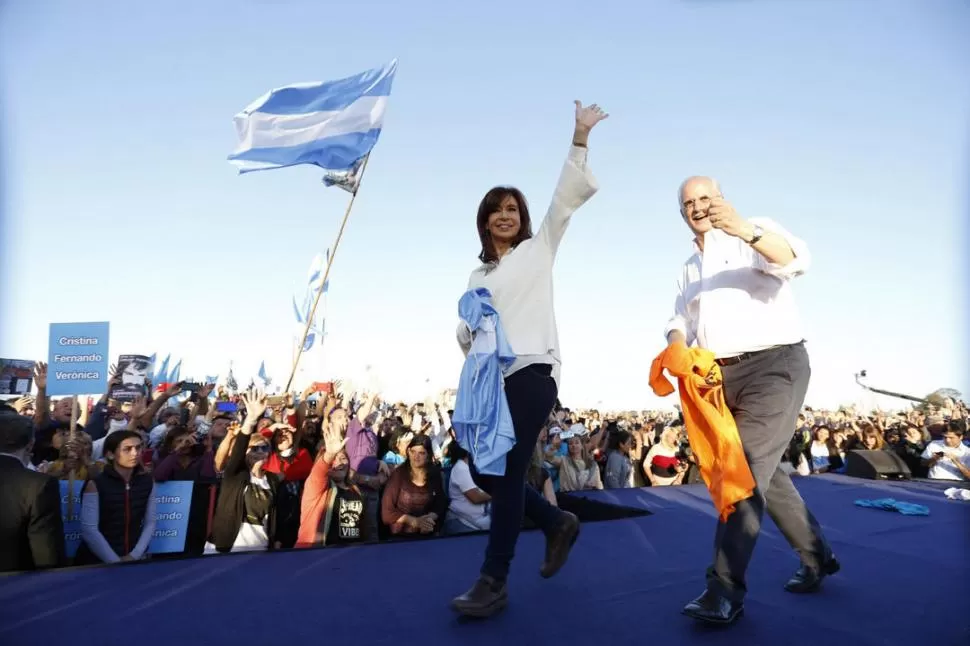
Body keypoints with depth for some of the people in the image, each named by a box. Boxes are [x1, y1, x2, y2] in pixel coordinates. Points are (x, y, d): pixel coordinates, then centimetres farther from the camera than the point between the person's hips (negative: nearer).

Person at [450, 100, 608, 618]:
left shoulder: (539, 248, 9)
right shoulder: (478, 275, 21)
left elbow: (567, 196, 0)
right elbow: (464, 337, 16)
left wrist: (580, 137, -8)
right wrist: (470, 327, -8)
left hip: (531, 373, -6)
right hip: (491, 378, 6)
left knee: (508, 472, -10)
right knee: (483, 471, 5)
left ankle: (493, 583, -1)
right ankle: (558, 523, 26)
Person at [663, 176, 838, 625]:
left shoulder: (757, 235, -2)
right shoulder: (689, 268, 20)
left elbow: (796, 261, -23)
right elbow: (681, 322, 15)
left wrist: (745, 230, -41)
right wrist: (676, 343, -10)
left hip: (774, 365, -7)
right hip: (721, 376, 8)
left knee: (745, 469, -15)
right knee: (763, 472, 14)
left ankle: (725, 589, -12)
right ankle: (817, 557, 33)